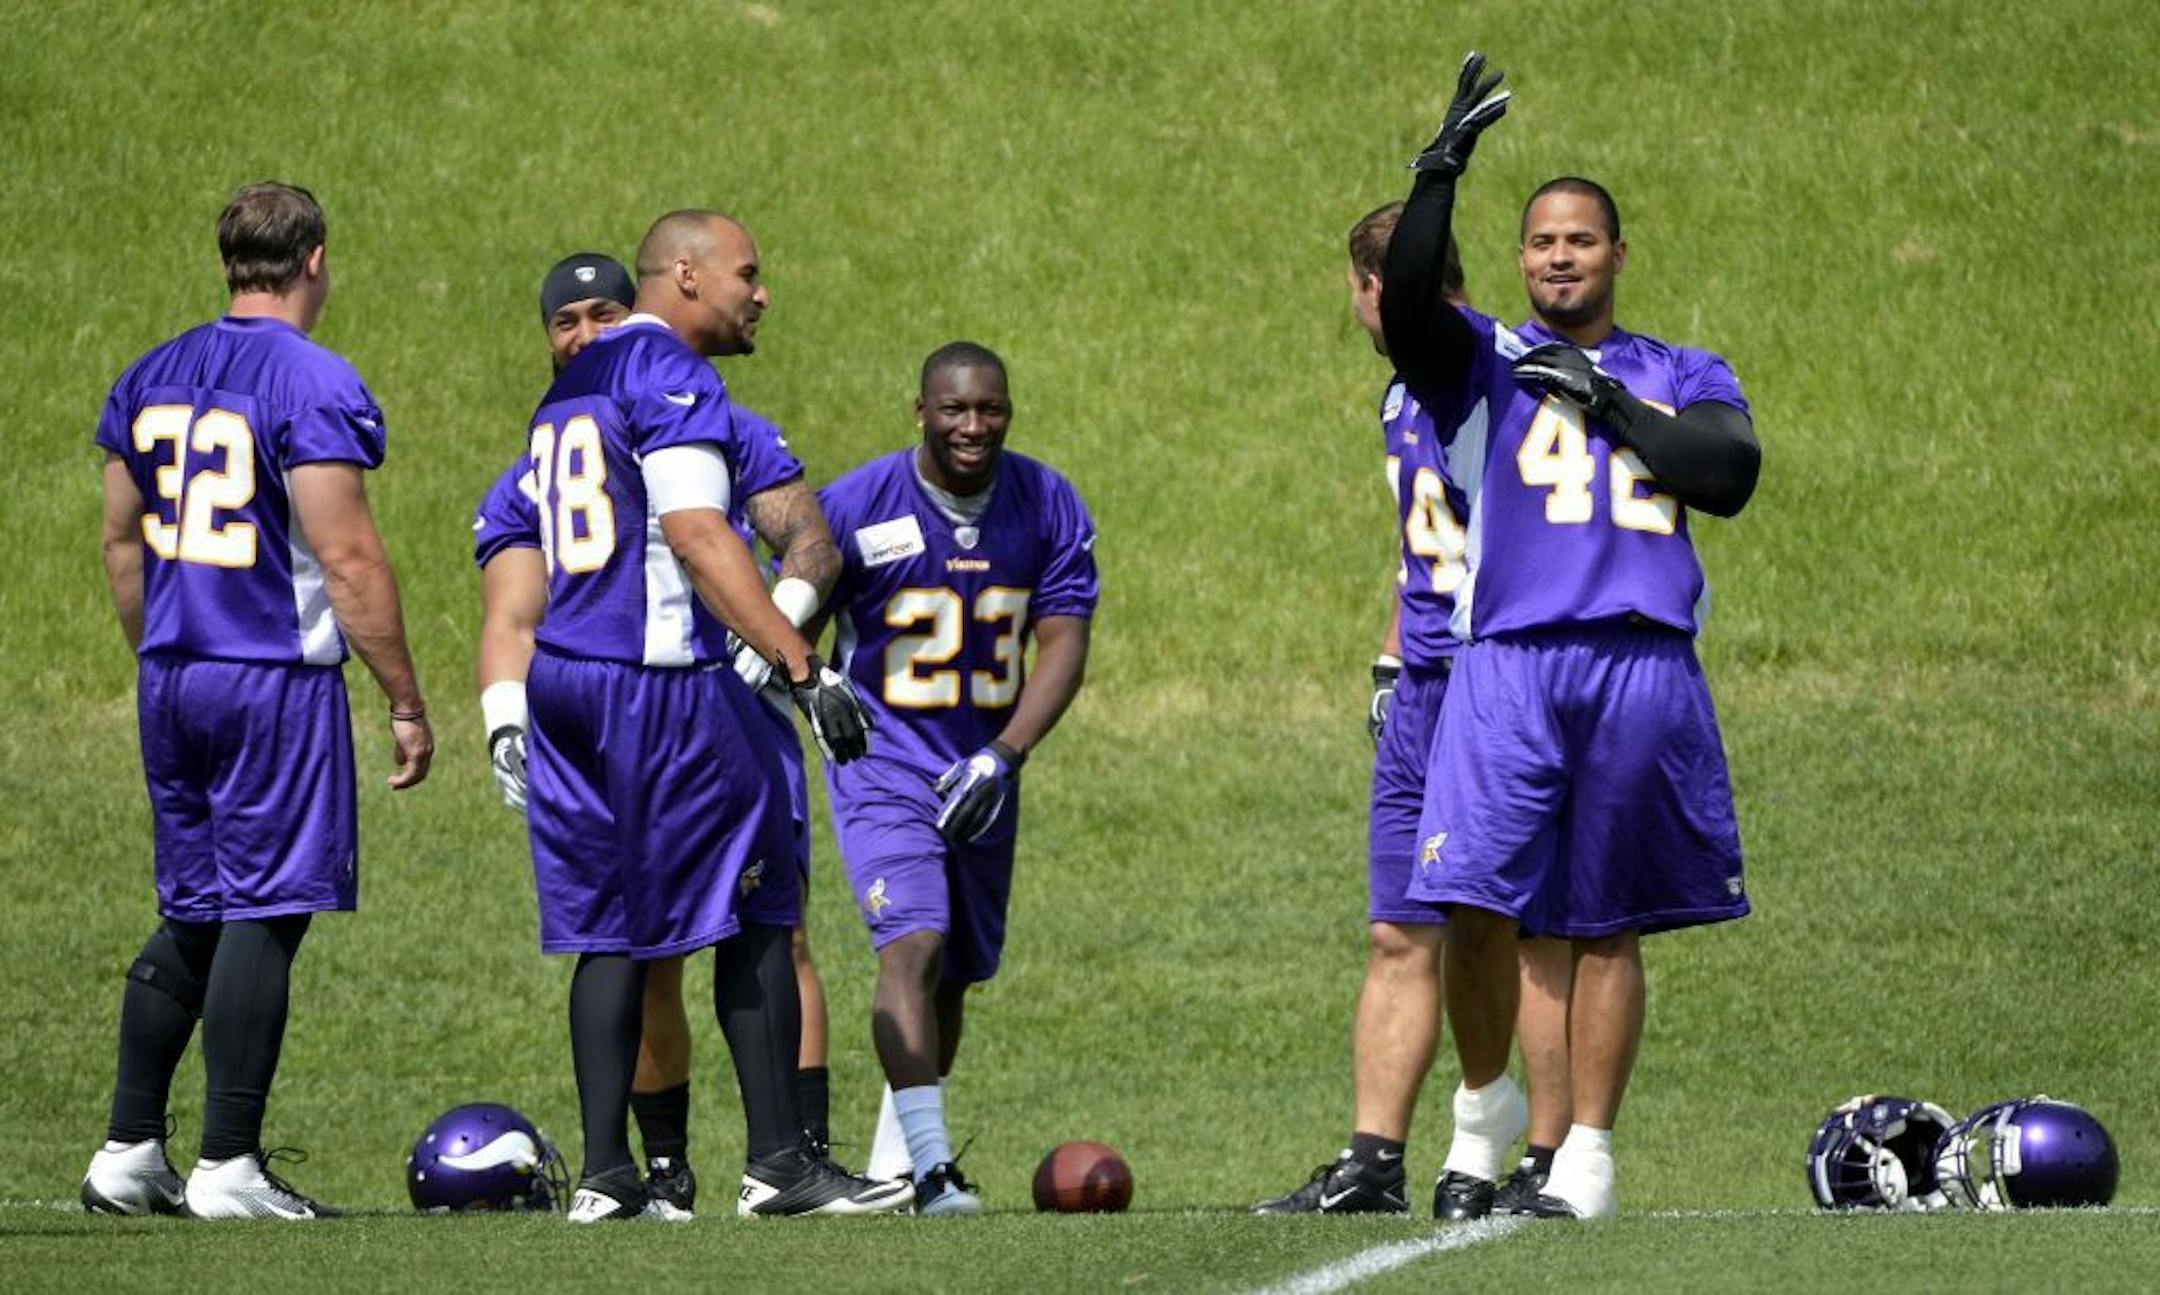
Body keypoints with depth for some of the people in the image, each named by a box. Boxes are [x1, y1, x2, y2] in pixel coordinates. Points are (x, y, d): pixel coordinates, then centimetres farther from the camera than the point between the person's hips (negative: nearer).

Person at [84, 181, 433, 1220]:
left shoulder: (149, 380, 10)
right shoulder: (314, 387, -12)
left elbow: (122, 541, 17)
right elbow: (349, 560, -15)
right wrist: (406, 704, -10)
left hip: (173, 679, 7)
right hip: (278, 684, -7)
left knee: (188, 922, 15)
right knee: (263, 918, -3)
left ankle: (127, 1153, 15)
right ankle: (227, 1166, -4)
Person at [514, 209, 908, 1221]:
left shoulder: (572, 390, 19)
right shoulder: (673, 382, -10)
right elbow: (698, 539, -20)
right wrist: (804, 669, -22)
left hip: (564, 677, 9)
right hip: (660, 683, -9)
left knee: (610, 930, 9)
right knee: (754, 917, 0)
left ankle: (605, 1174, 5)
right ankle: (777, 1162, 0)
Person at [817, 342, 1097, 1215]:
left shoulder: (1048, 508, -4)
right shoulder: (856, 508, -14)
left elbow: (1063, 645, -7)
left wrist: (1001, 758, -20)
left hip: (982, 773, 5)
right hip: (884, 760, -5)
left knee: (955, 973, 15)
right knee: (914, 942, -23)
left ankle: (894, 1154, 33)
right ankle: (930, 1162, -29)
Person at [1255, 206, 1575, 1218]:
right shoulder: (1405, 397, 17)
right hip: (1424, 695, 9)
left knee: (1533, 935, -3)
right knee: (1401, 938, 7)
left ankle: (1551, 1163, 1)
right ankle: (1372, 1163, 8)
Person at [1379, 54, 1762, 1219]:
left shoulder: (1682, 378, 18)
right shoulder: (1484, 363, 14)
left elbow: (1730, 474, 0)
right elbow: (1406, 304, -7)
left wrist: (1608, 403, -2)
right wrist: (1442, 170, -15)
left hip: (1644, 673, 1)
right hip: (1509, 661, -1)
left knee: (1606, 926, 4)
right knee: (1477, 903, -12)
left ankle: (1586, 1154, 9)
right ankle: (1485, 1102, 12)